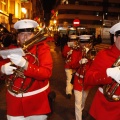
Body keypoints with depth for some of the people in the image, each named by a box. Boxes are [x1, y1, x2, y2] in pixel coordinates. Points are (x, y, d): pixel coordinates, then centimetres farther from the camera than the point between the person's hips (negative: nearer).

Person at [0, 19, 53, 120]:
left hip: (37, 100, -2)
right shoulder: (12, 49, 2)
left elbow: (46, 72, -20)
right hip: (15, 99, 3)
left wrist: (24, 64, -34)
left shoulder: (42, 48, -9)